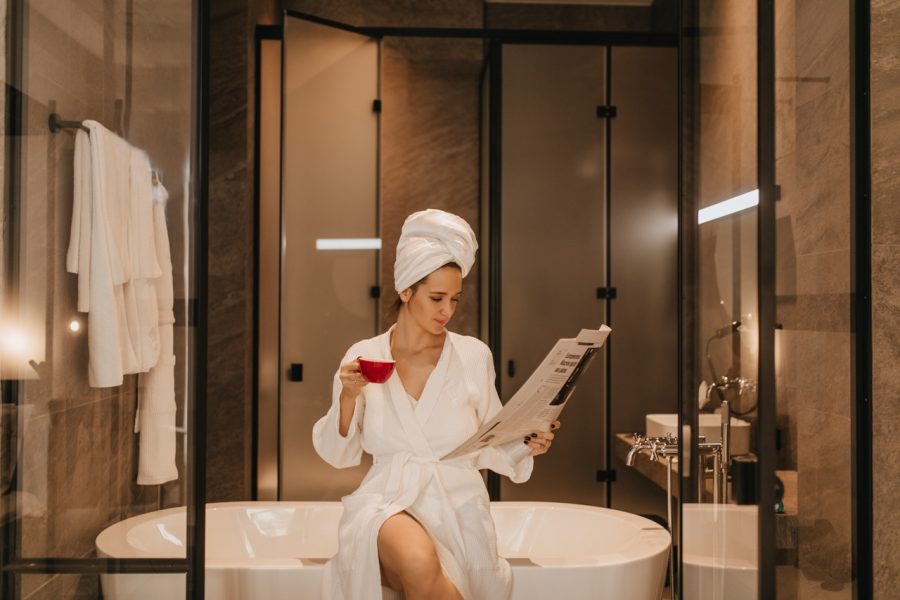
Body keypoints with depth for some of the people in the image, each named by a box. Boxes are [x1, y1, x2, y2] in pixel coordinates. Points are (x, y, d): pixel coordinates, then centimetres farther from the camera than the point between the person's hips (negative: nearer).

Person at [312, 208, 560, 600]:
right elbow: (338, 455, 6)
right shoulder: (363, 357, 3)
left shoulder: (473, 356, 1)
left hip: (458, 508, 1)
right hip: (387, 503, -1)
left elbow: (490, 447, 10)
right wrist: (348, 398, -10)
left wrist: (525, 446, -10)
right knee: (419, 562, -34)